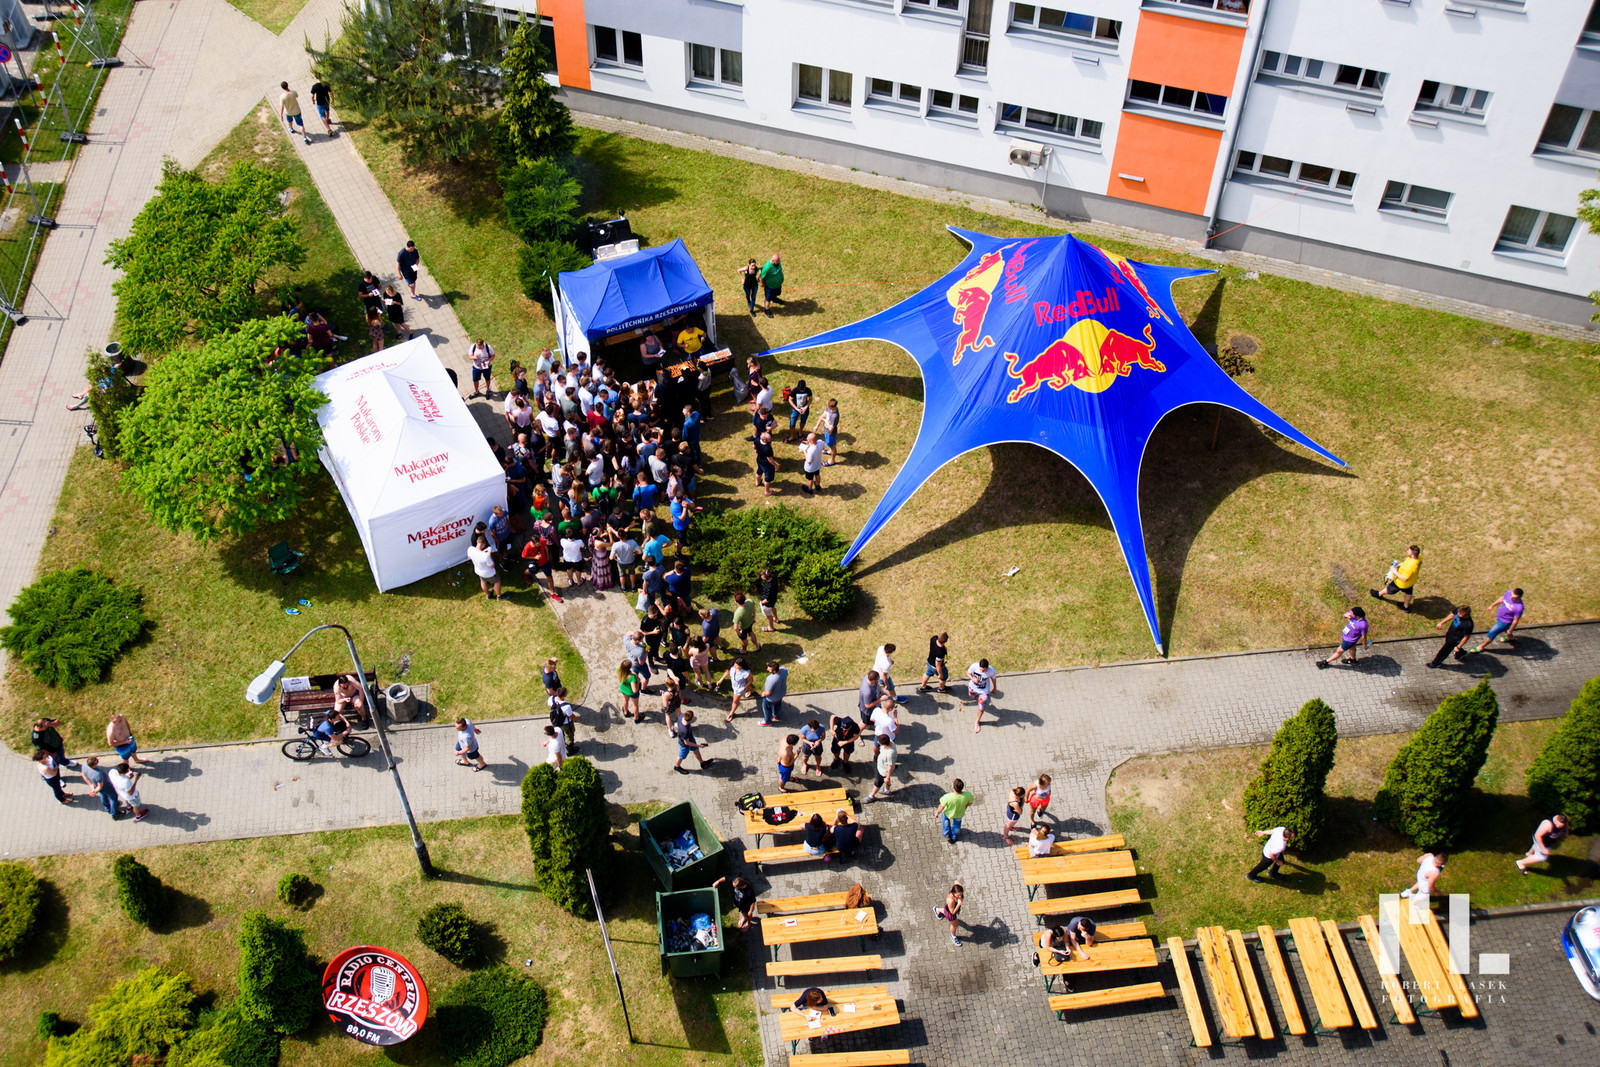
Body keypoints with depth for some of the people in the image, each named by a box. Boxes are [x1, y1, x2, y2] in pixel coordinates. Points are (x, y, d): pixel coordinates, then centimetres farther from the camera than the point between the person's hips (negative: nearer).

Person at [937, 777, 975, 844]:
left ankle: (947, 835, 47)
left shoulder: (947, 797, -43)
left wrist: (937, 813, -3)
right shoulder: (968, 795, -37)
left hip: (948, 813, -1)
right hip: (960, 814, 1)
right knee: (957, 823, 36)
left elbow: (941, 807, -25)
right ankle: (954, 838, 58)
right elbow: (970, 803, -14)